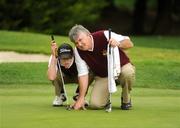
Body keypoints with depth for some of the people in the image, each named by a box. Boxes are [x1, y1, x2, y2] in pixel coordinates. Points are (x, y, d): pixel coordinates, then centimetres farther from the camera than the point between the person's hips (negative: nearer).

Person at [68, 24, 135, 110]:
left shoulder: (104, 36, -22)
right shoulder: (78, 51, -11)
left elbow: (129, 44, -23)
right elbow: (83, 74, -10)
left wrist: (119, 44, -46)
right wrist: (81, 98, -17)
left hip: (121, 67, -2)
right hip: (102, 76, 2)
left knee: (128, 73, -39)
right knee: (95, 104, -21)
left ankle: (126, 100, -9)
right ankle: (106, 95, 17)